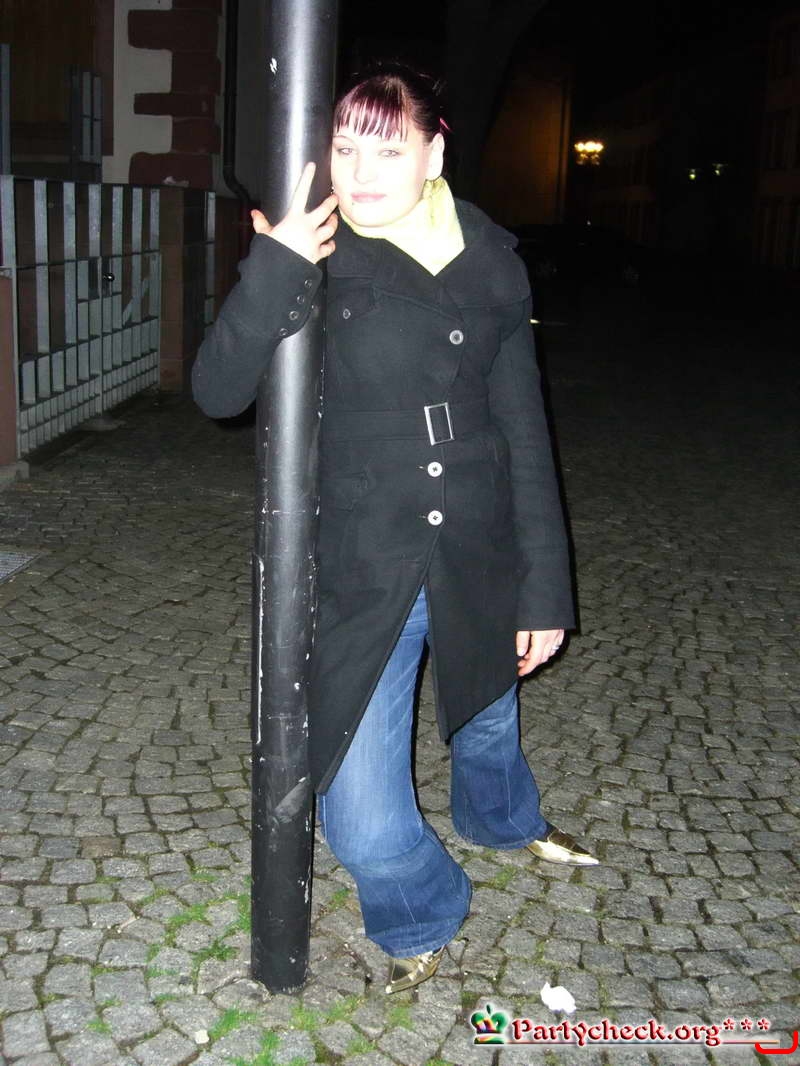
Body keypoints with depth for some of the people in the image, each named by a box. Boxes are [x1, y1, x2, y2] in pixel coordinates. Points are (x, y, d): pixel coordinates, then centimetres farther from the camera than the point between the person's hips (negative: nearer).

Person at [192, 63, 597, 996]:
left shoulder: (491, 266, -1)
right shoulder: (319, 263, -7)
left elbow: (525, 439, 2)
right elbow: (216, 391, -15)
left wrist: (544, 590, 2)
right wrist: (276, 271, -29)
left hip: (477, 569, 3)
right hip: (361, 581, -2)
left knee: (486, 722, 29)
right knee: (365, 831, -6)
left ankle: (505, 821, 67)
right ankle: (420, 921, 32)